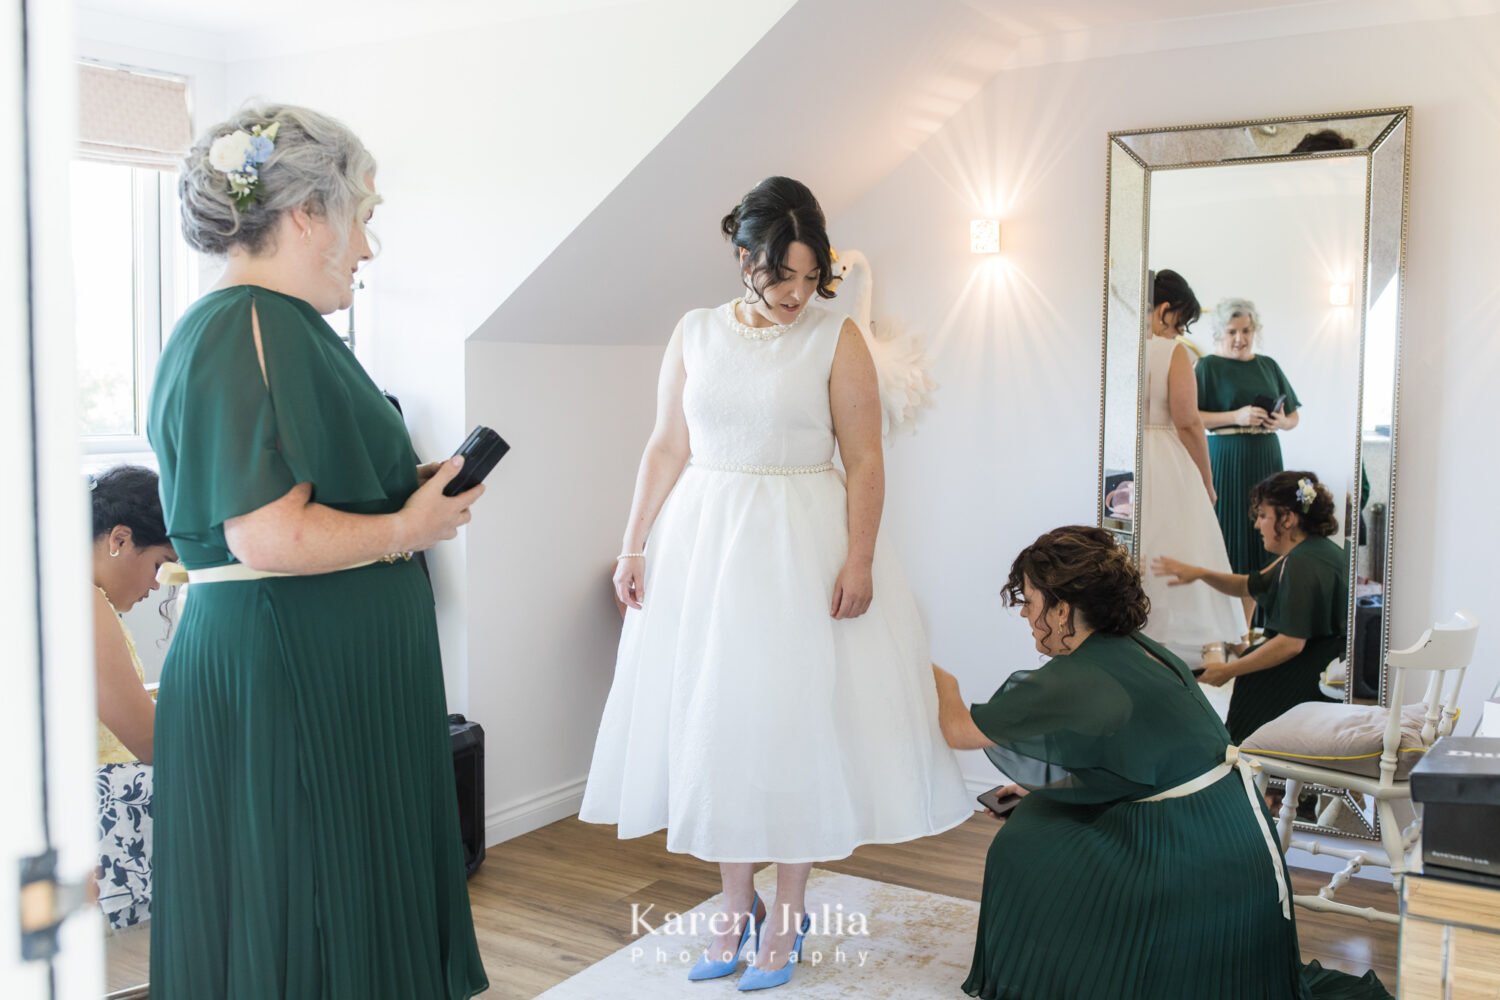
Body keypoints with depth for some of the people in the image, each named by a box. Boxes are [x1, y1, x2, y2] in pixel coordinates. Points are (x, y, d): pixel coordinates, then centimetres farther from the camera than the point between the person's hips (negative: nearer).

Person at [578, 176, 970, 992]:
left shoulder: (836, 338, -4)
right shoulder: (695, 334, 5)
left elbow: (865, 460, -5)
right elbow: (667, 449, 8)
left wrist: (859, 560, -14)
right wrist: (634, 547, 4)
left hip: (802, 549, -3)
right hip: (703, 545, 3)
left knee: (795, 720, 2)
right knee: (714, 718, 8)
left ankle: (786, 913, 18)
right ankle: (735, 903, 24)